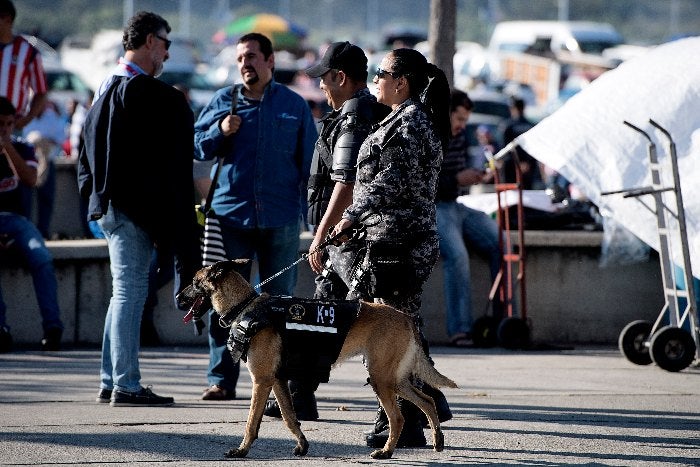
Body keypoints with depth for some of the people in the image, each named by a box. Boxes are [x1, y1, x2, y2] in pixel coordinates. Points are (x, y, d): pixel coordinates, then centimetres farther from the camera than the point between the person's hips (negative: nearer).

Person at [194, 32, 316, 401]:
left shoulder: (294, 105, 8)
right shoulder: (223, 101, 8)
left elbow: (309, 163, 10)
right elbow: (197, 146, 9)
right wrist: (221, 131, -11)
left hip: (280, 218, 0)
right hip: (231, 214, 0)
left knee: (279, 301, 5)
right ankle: (221, 380, 1)